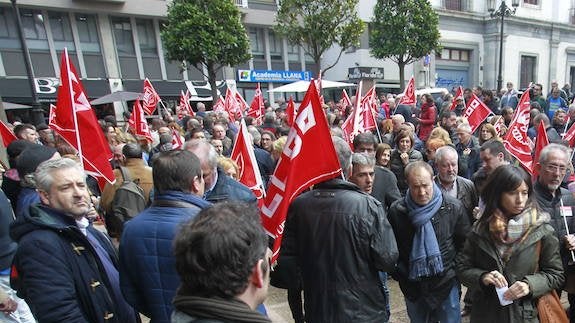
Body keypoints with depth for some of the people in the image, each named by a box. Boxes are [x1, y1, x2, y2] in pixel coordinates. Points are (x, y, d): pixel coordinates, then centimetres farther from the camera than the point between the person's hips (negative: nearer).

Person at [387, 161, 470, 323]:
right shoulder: (397, 211, -12)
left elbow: (465, 243, 0)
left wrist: (456, 270, 0)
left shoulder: (453, 207, -11)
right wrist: (399, 274, -2)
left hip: (446, 283, -1)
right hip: (412, 285, 1)